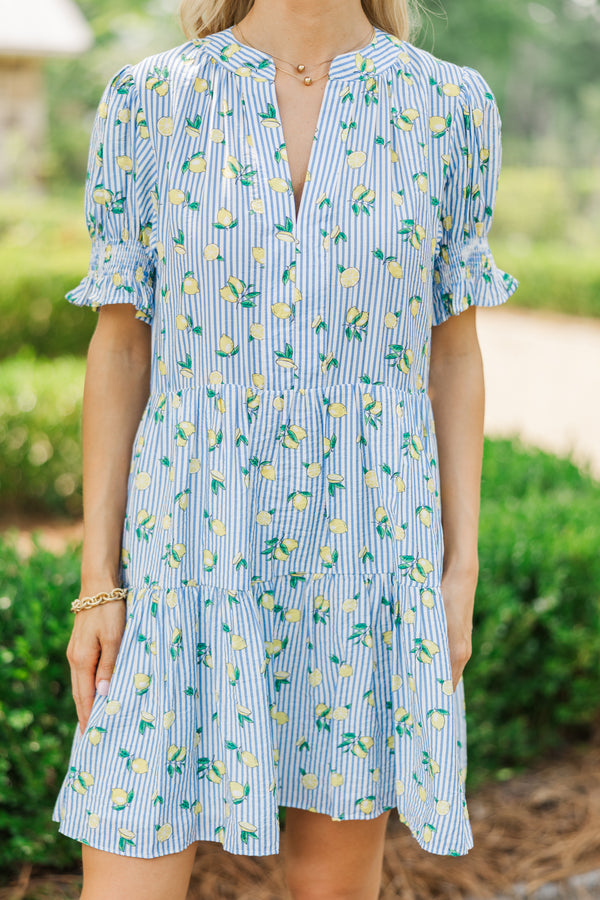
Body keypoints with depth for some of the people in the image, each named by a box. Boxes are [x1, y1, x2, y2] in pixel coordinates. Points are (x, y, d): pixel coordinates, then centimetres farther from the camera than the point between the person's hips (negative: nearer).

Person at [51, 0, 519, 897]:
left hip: (367, 545, 1)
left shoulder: (449, 107, 0)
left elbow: (454, 355, 4)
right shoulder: (147, 101, -3)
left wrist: (460, 573, 2)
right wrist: (97, 584, -2)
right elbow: (118, 353, 0)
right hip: (192, 545, -1)